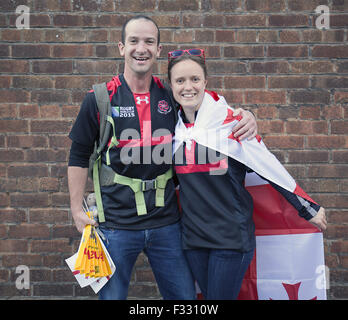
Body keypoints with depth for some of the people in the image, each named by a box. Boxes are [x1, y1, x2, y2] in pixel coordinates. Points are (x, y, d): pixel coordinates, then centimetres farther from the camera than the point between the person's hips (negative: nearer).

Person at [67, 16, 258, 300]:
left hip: (166, 223, 2)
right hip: (116, 225, -2)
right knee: (111, 295, 11)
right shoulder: (100, 99, -4)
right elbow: (79, 156, 3)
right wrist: (77, 208, -3)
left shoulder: (172, 97, 2)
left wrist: (244, 117, -7)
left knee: (184, 296, 13)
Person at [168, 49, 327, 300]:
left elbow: (269, 166, -6)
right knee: (208, 295, 14)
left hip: (231, 237, -4)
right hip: (193, 235, 4)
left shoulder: (229, 121, -10)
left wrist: (308, 209, 0)